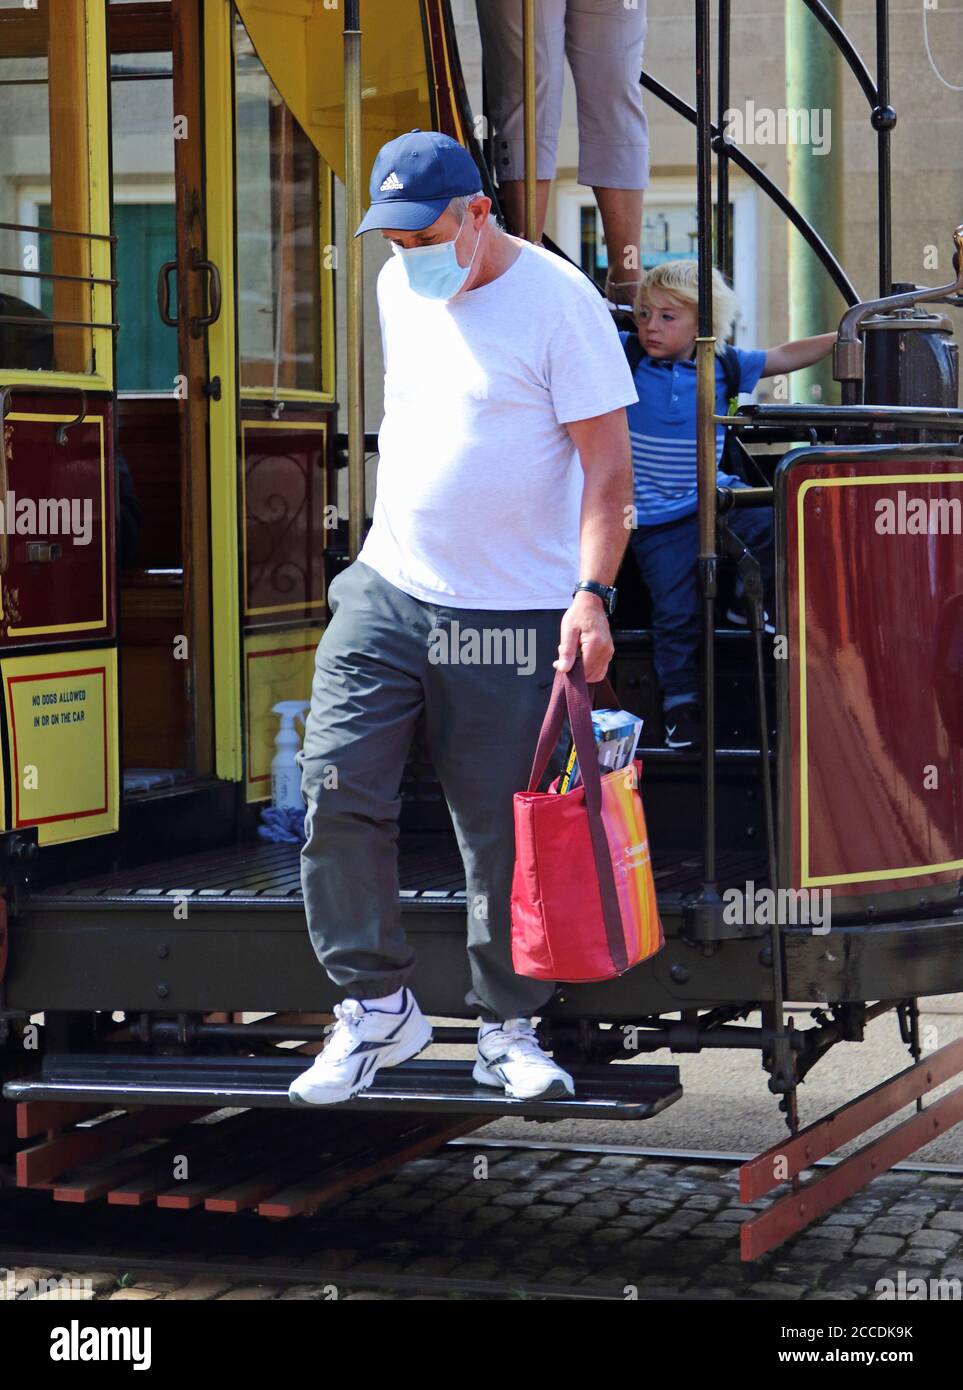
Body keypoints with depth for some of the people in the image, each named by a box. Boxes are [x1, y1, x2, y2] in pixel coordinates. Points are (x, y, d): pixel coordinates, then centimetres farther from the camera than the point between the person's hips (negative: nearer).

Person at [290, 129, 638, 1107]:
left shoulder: (560, 303, -10)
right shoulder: (399, 289, 10)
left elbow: (607, 465, -11)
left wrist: (591, 594, -22)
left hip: (511, 618, -5)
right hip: (386, 588, 5)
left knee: (506, 832, 1)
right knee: (337, 788, -8)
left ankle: (508, 1029, 17)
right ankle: (376, 1006, 5)